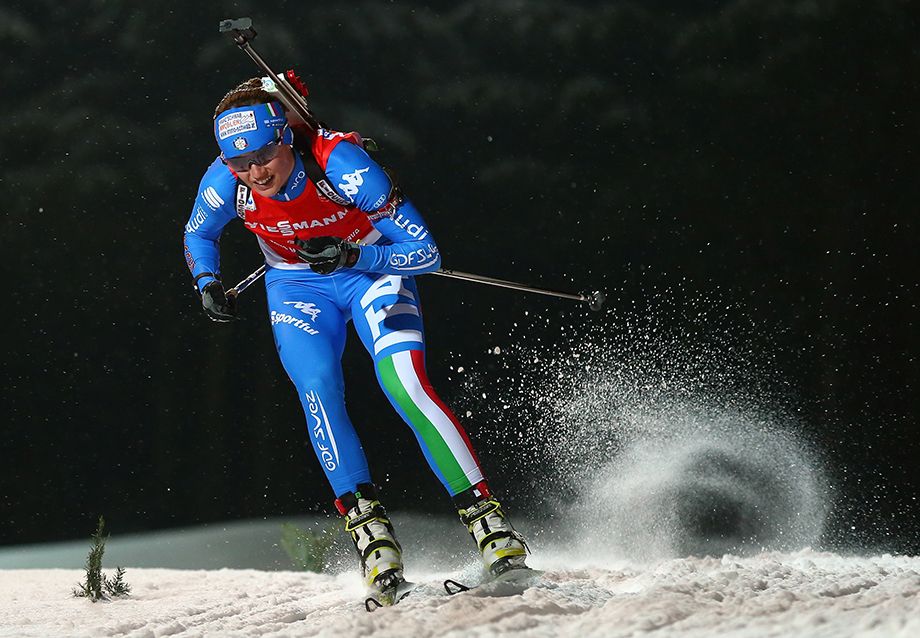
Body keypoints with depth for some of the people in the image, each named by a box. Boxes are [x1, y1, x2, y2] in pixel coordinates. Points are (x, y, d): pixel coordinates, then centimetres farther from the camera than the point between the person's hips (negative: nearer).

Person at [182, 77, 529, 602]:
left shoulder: (342, 165, -33)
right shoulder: (226, 182, -22)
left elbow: (426, 253, -30)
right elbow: (198, 234, 3)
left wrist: (351, 256, -43)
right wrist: (208, 284, -15)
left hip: (374, 267, -3)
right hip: (297, 287, 3)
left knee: (405, 381, -24)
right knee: (318, 387, -24)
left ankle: (486, 517, -21)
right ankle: (367, 523, -16)